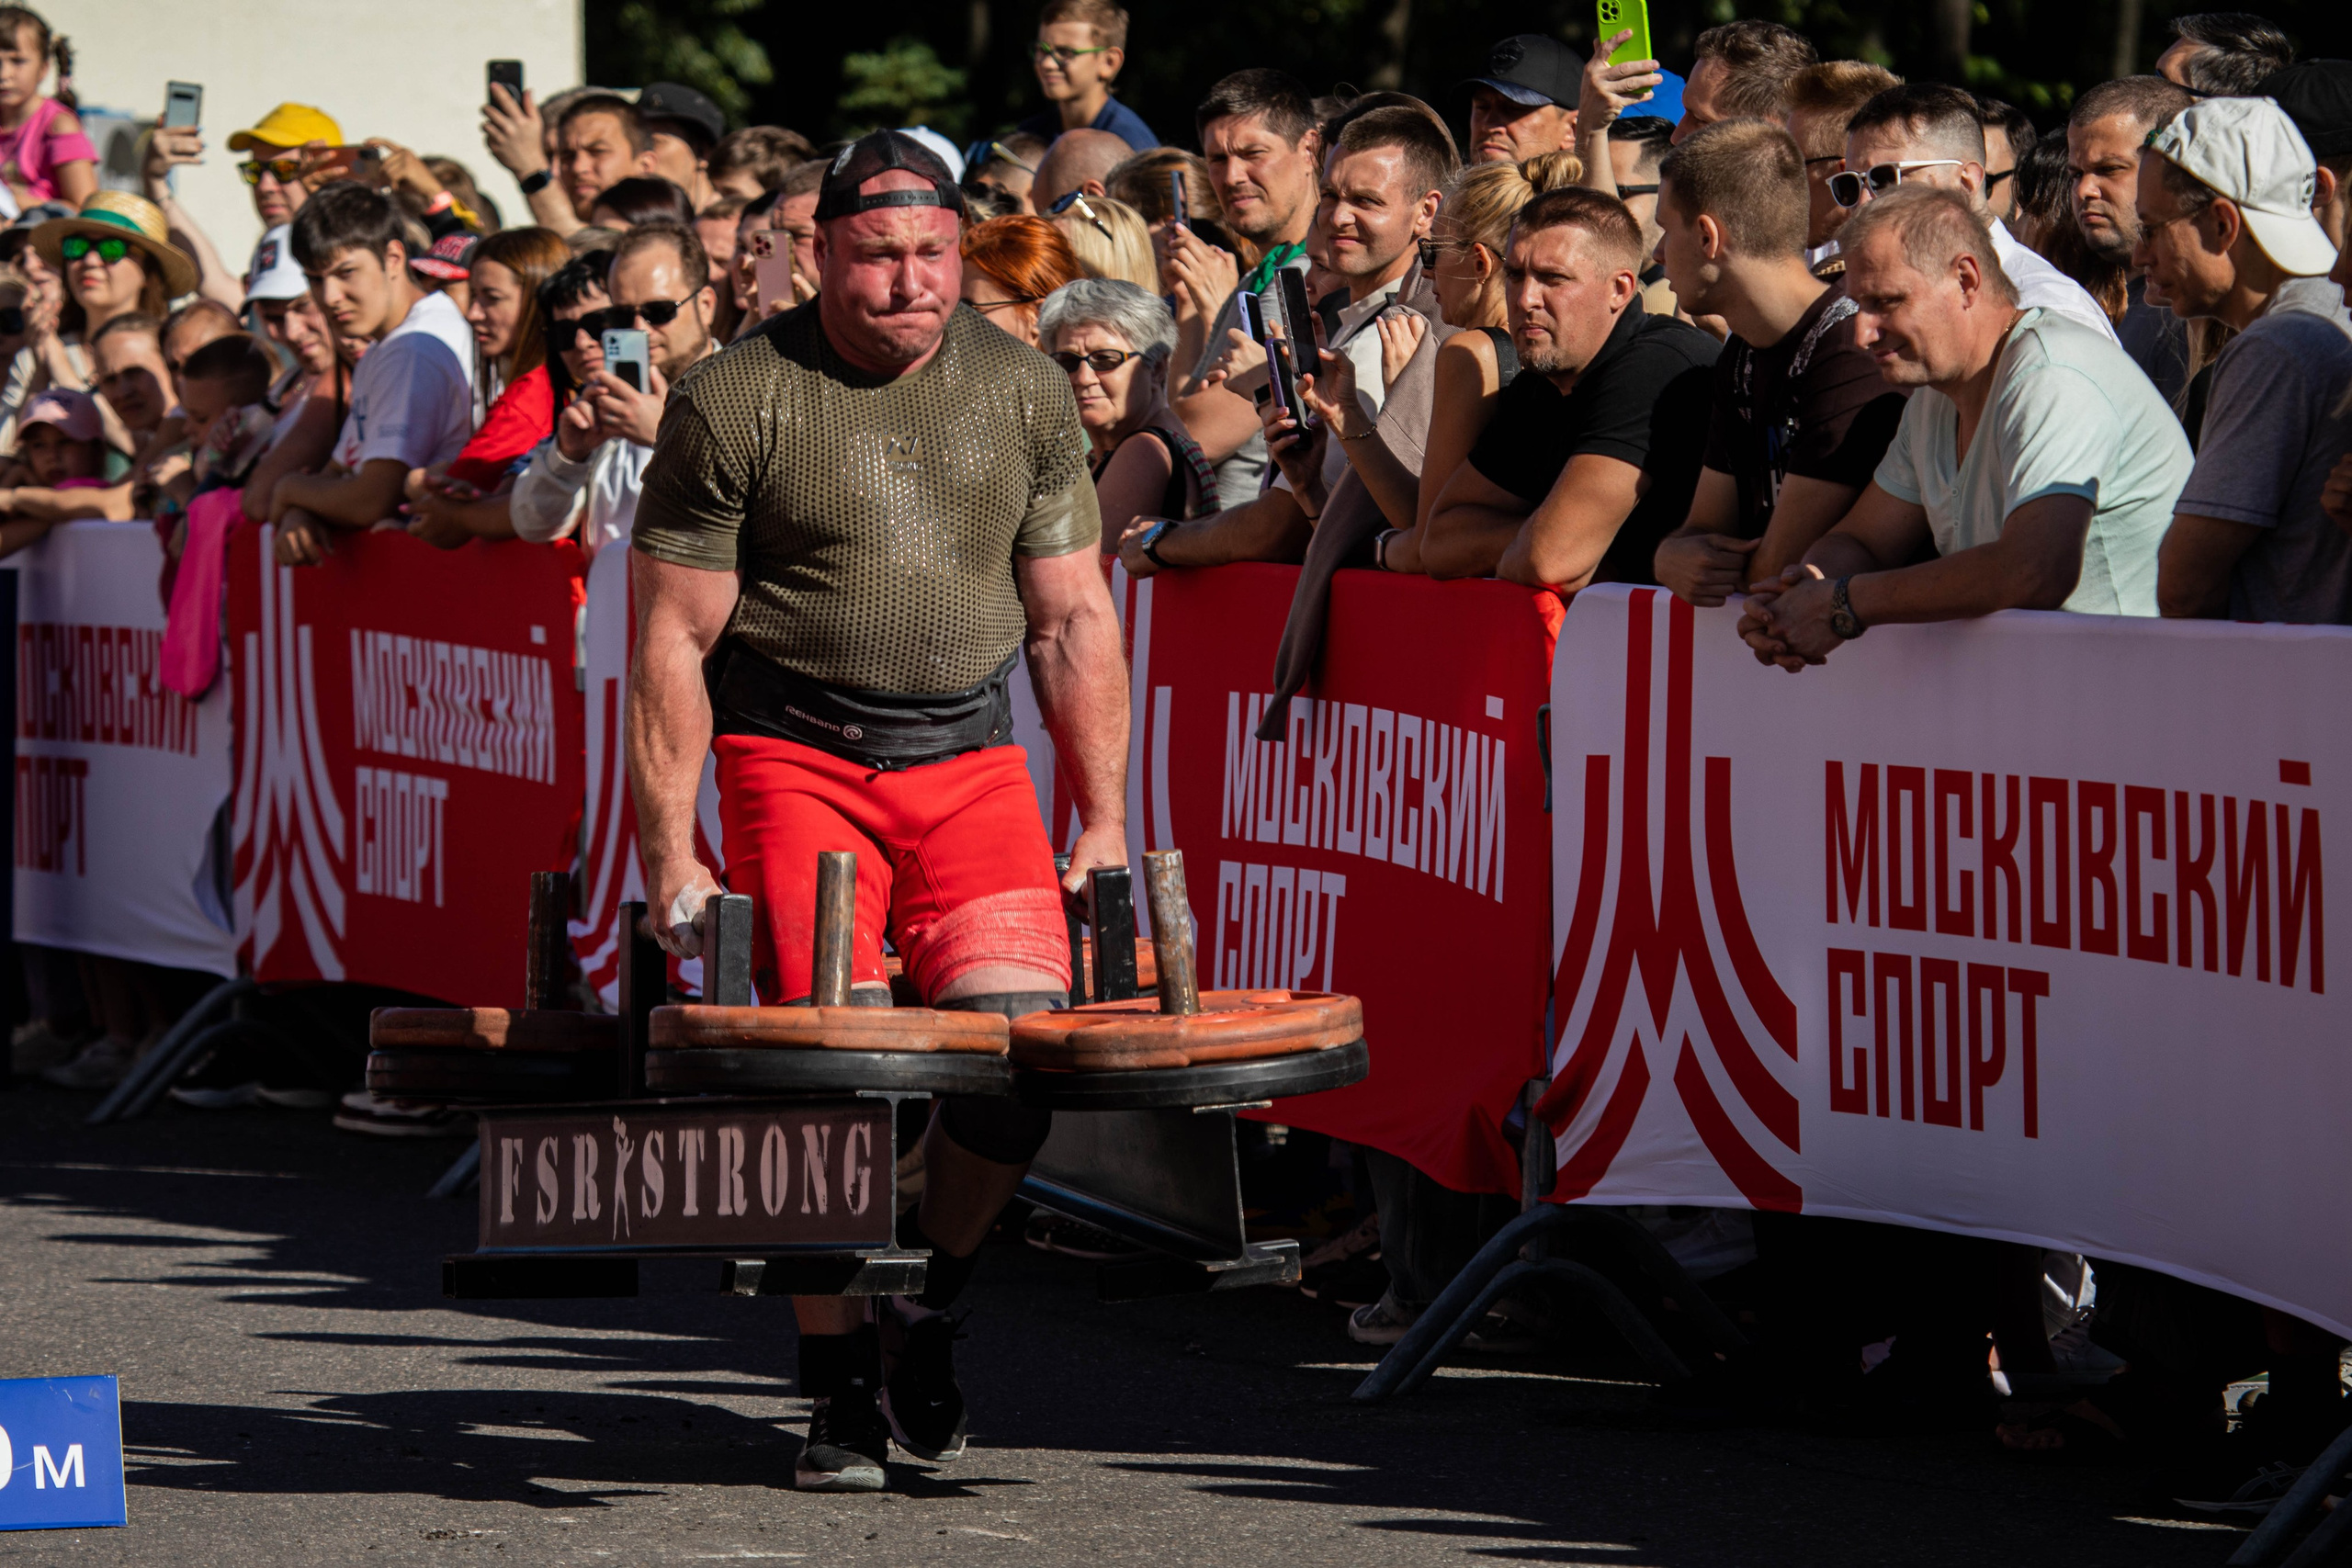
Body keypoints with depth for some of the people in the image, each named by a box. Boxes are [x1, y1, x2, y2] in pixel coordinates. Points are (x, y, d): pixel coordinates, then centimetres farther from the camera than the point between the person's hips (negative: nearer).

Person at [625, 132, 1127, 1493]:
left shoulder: (1024, 391, 7)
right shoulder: (737, 402, -5)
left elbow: (1073, 618, 13)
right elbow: (671, 641, -3)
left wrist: (1106, 822, 8)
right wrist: (673, 859, -7)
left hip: (970, 756, 3)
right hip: (793, 756, -3)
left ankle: (929, 1304, 13)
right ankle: (842, 1389, 4)